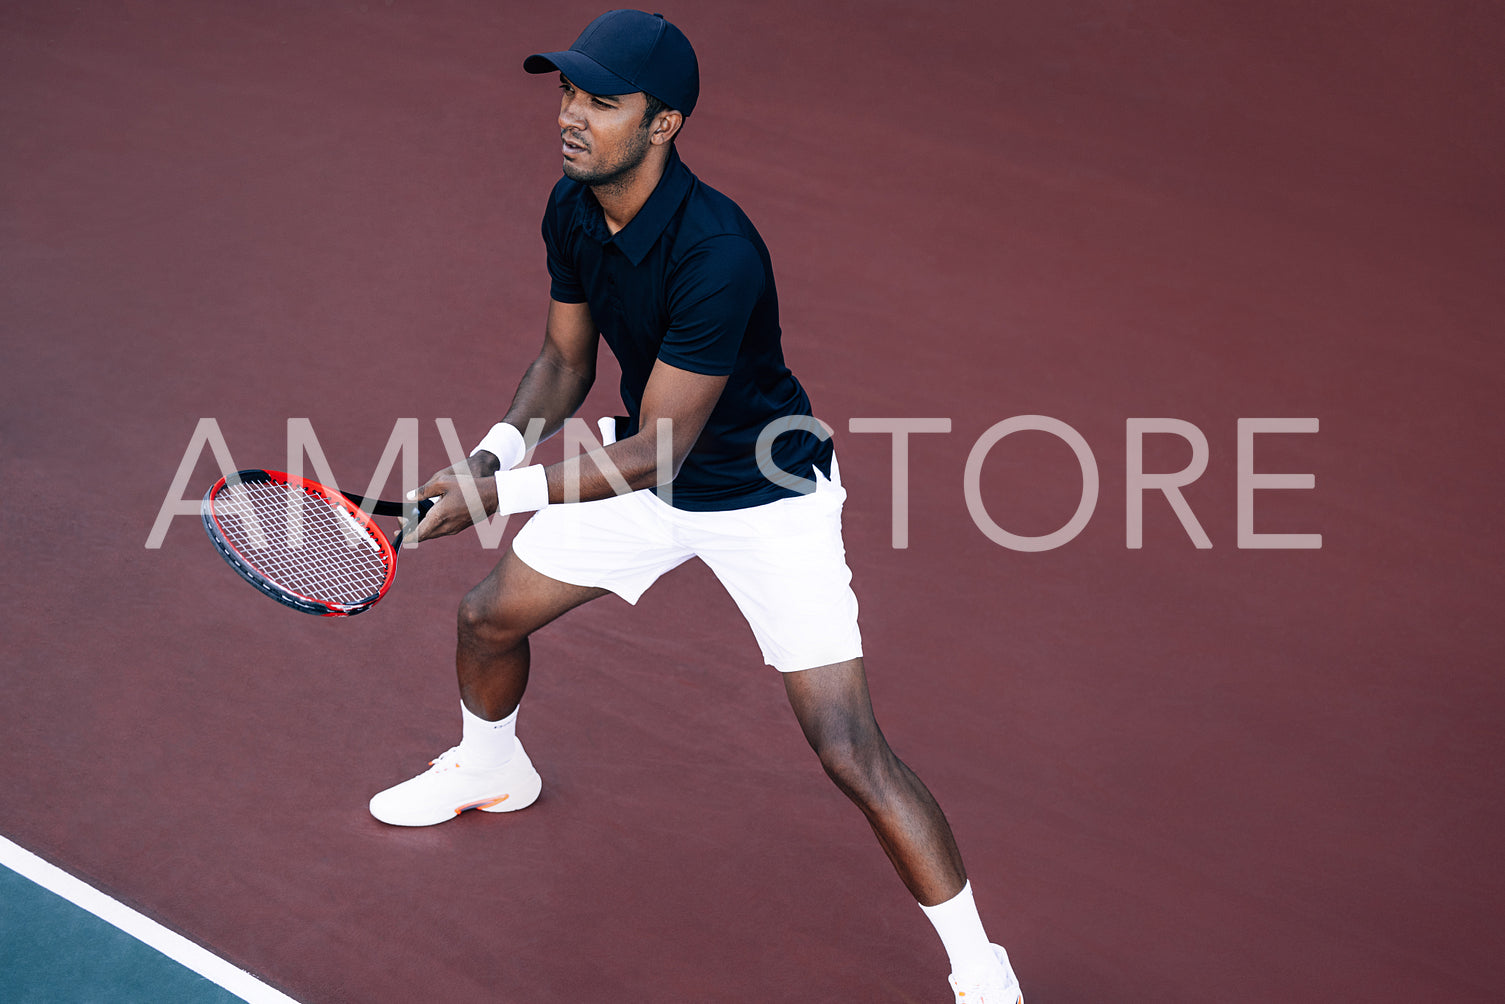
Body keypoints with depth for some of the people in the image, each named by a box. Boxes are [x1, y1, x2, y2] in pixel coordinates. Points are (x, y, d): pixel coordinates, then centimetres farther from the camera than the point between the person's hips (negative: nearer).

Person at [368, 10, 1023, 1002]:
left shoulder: (717, 253, -36)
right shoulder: (572, 211, -11)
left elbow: (659, 452, -32)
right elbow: (565, 361, 5)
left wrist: (500, 495, -33)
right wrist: (497, 448, -13)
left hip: (768, 497, -7)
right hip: (646, 471, 8)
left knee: (851, 751, -14)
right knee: (489, 617, 16)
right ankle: (491, 770, 51)